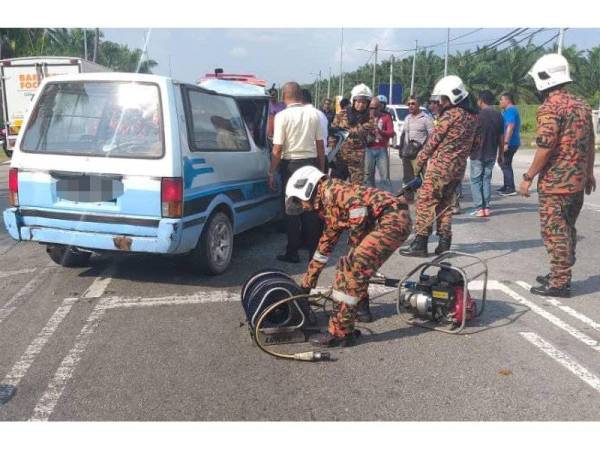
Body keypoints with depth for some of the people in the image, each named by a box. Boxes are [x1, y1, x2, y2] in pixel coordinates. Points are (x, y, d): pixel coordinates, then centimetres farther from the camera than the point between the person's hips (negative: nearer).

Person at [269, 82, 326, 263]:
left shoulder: (282, 116, -9)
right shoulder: (313, 113, 3)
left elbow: (278, 148, -12)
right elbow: (320, 145, 5)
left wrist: (271, 173, -5)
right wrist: (322, 169, 13)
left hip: (291, 164, -3)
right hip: (311, 162, 4)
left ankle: (293, 252, 9)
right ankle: (314, 250, 18)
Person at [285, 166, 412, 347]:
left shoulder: (330, 189, -3)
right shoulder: (328, 207, 26)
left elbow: (357, 203, -21)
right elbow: (324, 247, 33)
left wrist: (354, 242, -8)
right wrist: (306, 283, 38)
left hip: (393, 219, -10)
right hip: (388, 222, 10)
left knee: (352, 267, -13)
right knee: (355, 263, 23)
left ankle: (340, 332, -10)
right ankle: (361, 309, 36)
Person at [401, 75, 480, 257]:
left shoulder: (451, 114, -11)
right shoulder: (473, 116, 13)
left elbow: (433, 140, -8)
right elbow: (475, 143, 19)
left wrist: (419, 162, 0)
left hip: (440, 166, -8)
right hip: (459, 168, 8)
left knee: (425, 202, -5)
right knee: (445, 203, 16)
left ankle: (420, 244, -7)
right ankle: (444, 243, 14)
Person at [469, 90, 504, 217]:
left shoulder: (478, 115, -11)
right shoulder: (498, 116, 5)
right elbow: (501, 137, 7)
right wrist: (501, 153, 16)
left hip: (478, 154, -5)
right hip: (491, 154, 5)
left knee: (476, 180, 3)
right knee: (487, 179, 13)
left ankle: (479, 208, -3)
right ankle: (486, 208, 10)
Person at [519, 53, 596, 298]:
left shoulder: (549, 108, -15)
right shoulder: (581, 104, 11)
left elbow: (545, 148, -21)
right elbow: (590, 143, 16)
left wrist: (528, 177, -13)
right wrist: (589, 173, 24)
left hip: (555, 183, -8)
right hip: (577, 181, 9)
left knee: (554, 232, -1)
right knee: (567, 229, 17)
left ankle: (559, 283, 5)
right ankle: (561, 275, 27)